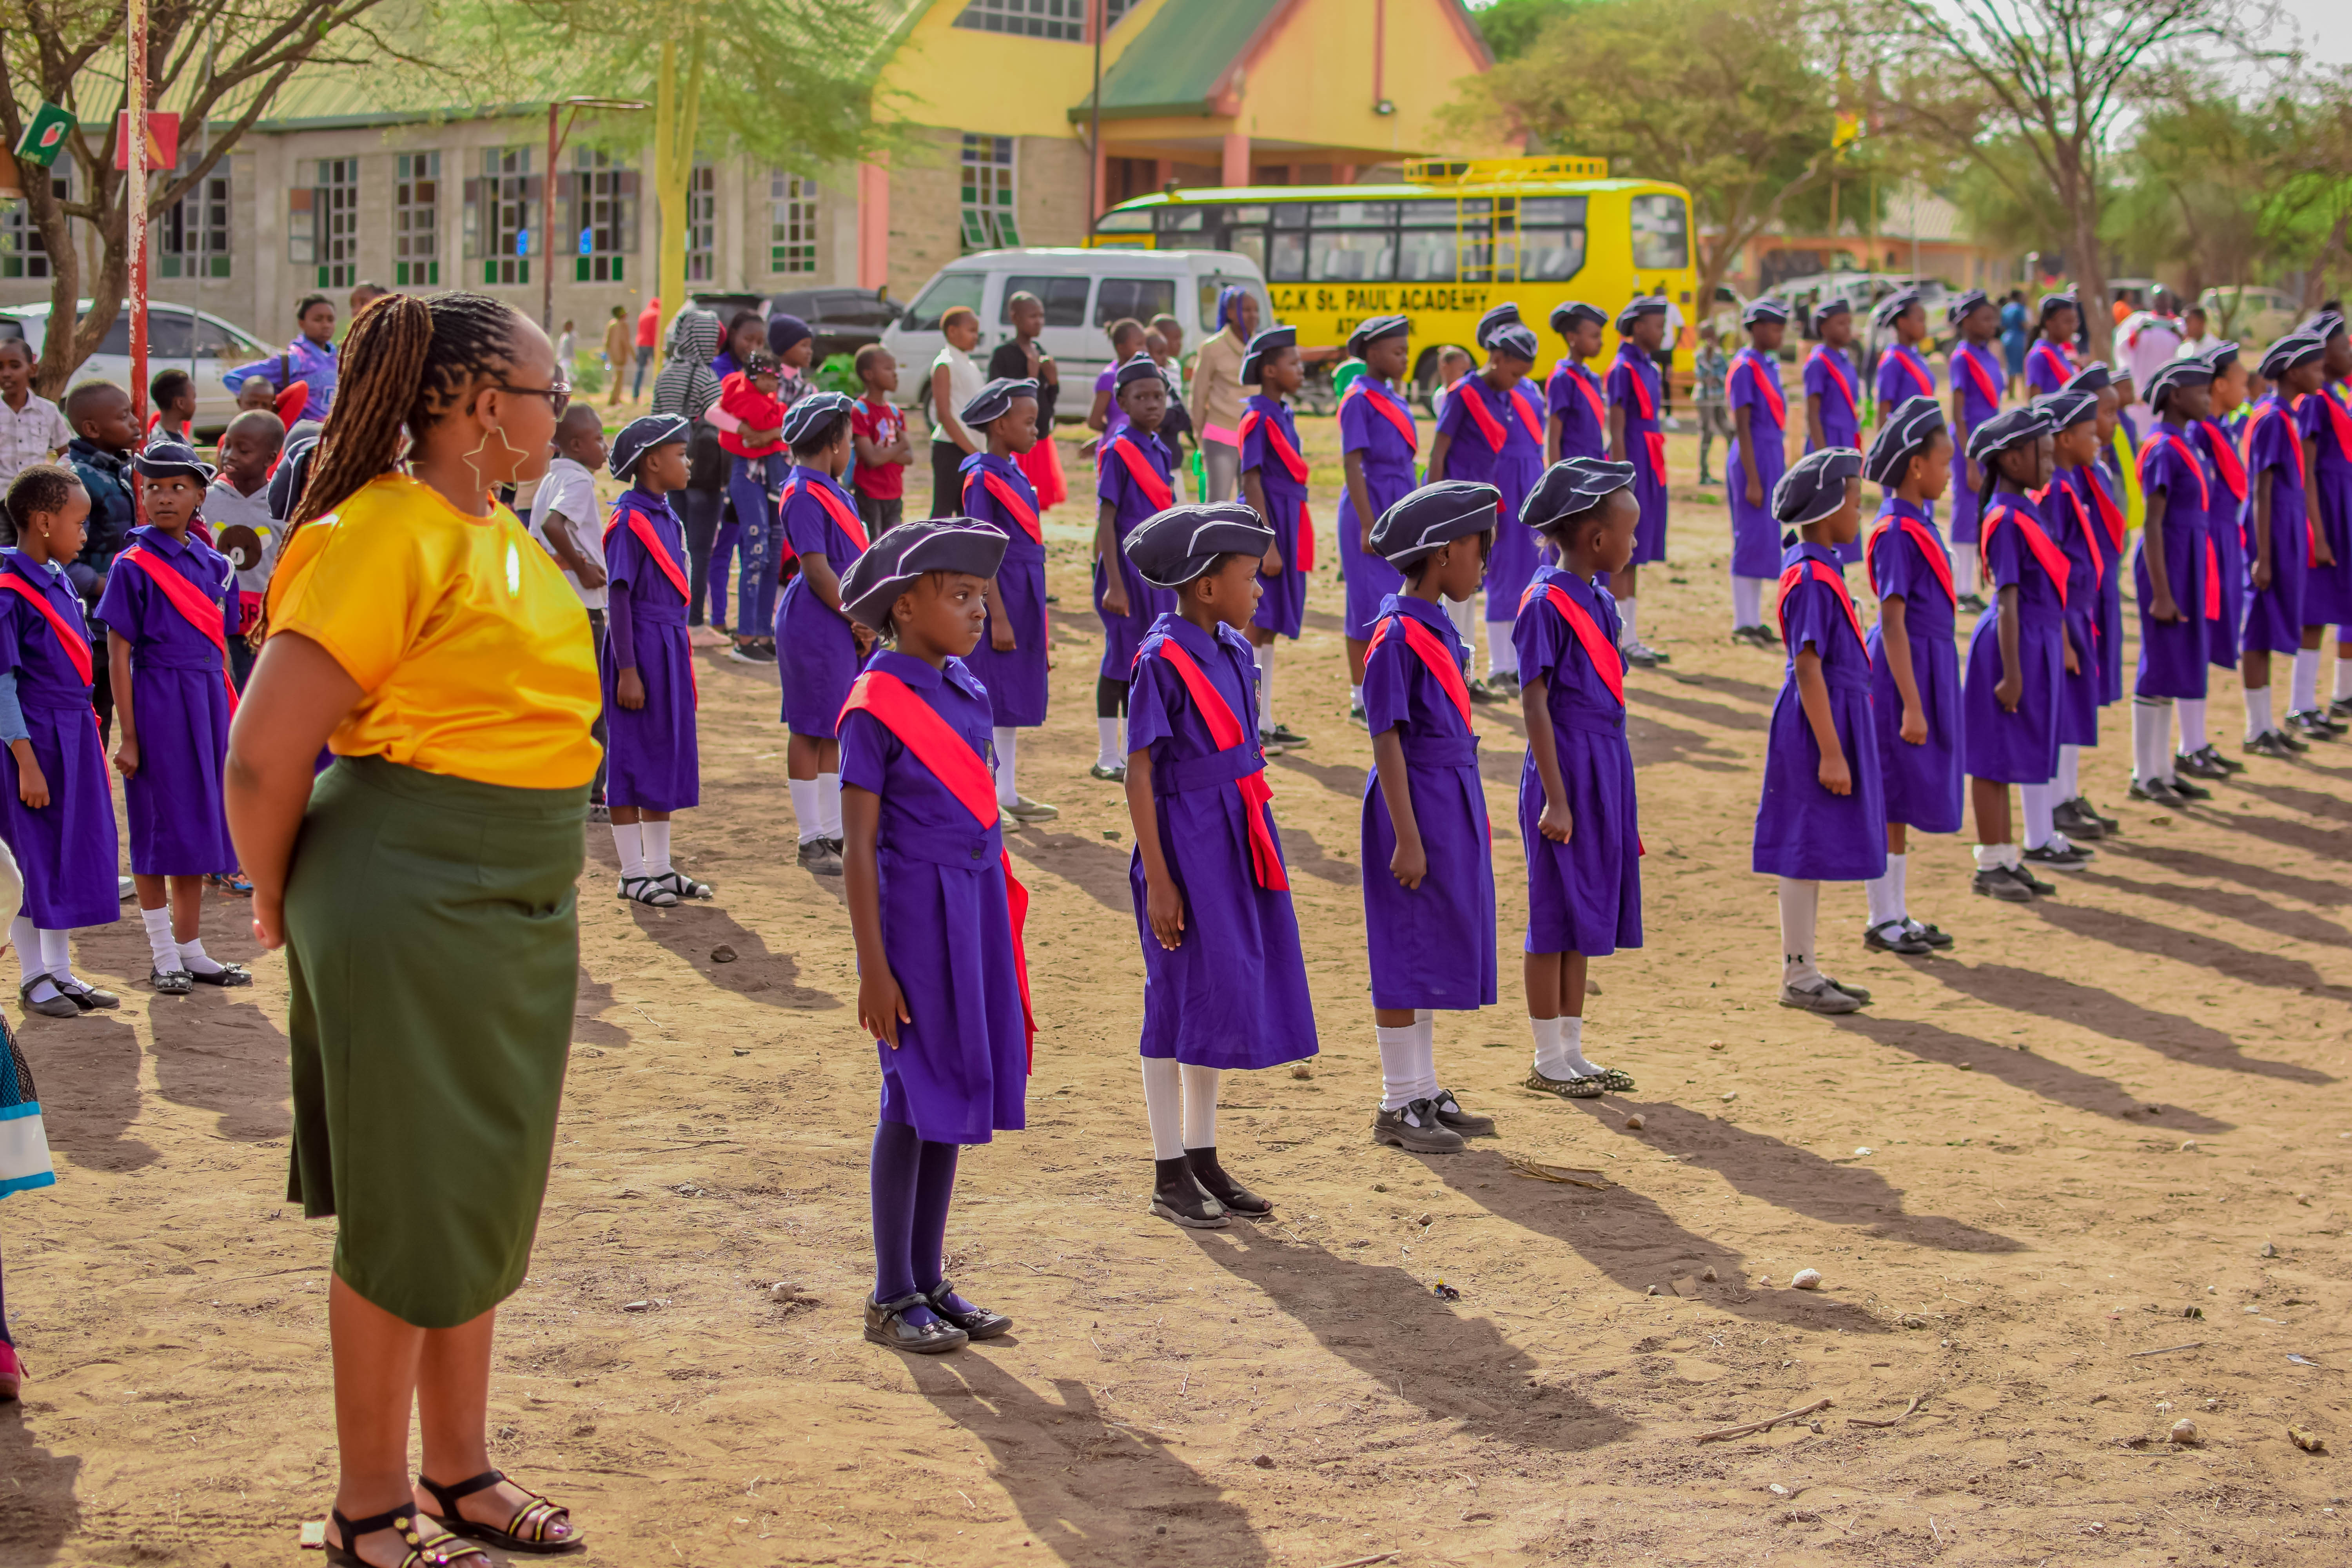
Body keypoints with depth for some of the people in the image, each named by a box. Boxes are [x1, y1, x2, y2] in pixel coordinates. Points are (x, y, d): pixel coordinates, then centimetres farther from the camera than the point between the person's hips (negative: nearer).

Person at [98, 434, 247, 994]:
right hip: (157, 700, -6)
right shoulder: (133, 565, -7)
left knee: (198, 825, 10)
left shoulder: (211, 562, 10)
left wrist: (232, 716, 13)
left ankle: (191, 950, 19)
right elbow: (119, 654, -8)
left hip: (206, 699, 6)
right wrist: (127, 736, -12)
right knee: (159, 828, 1)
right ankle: (163, 956, 10)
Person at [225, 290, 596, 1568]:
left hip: (520, 906, 9)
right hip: (406, 905, -9)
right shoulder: (382, 537, -18)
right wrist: (282, 905, -3)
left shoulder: (504, 534, 10)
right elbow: (263, 756, -19)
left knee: (486, 1192, 17)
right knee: (409, 1208, 2)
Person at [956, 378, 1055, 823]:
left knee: (1016, 700, 14)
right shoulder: (983, 478, -15)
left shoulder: (1015, 472, 11)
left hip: (1024, 596, 9)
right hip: (999, 596, -9)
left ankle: (1008, 793, 22)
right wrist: (998, 617, -20)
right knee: (990, 702, -3)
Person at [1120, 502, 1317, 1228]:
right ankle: (1170, 1175, 10)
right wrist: (1156, 880, -16)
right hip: (1186, 839, -8)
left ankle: (1203, 1160, 24)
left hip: (1236, 840, 8)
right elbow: (1139, 774, -14)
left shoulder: (1234, 652, 8)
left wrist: (1258, 849, 16)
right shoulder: (1161, 662, -14)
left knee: (1226, 993, 13)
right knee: (1182, 999, 0)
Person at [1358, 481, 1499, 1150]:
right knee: (1407, 954, -1)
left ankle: (1424, 1090, 25)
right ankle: (1397, 1105, 8)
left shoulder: (1438, 629, 10)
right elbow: (1387, 742, -18)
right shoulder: (1397, 636, -17)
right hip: (1415, 801, -9)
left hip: (1455, 802, 9)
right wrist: (1407, 837, -20)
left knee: (1437, 954, 15)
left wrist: (1473, 818, 19)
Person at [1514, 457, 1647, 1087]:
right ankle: (1547, 1061, 10)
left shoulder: (1600, 601, 12)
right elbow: (1535, 703, -16)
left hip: (1608, 767, 8)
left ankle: (1573, 1053, 22)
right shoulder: (1546, 602, -14)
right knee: (1556, 917, 0)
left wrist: (1622, 796, 19)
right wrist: (1555, 799, -19)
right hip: (1566, 768, -8)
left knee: (1586, 916, 13)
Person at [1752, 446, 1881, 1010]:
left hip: (1836, 716, 10)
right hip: (1817, 723, -10)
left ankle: (1805, 969, 22)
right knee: (1808, 848, -2)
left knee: (1818, 848, 14)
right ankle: (1797, 976, 6)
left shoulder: (1818, 567, 12)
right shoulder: (1811, 579, -19)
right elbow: (1808, 669, -22)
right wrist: (1830, 753, -22)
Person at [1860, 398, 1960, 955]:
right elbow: (1893, 622, -20)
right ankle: (1882, 920, 8)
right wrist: (1911, 704, -22)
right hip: (1903, 667, -9)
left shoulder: (1918, 522, 11)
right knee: (1890, 799, 0)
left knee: (1904, 802, 15)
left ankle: (1898, 913, 23)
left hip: (1930, 664, 9)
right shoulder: (1896, 532, -17)